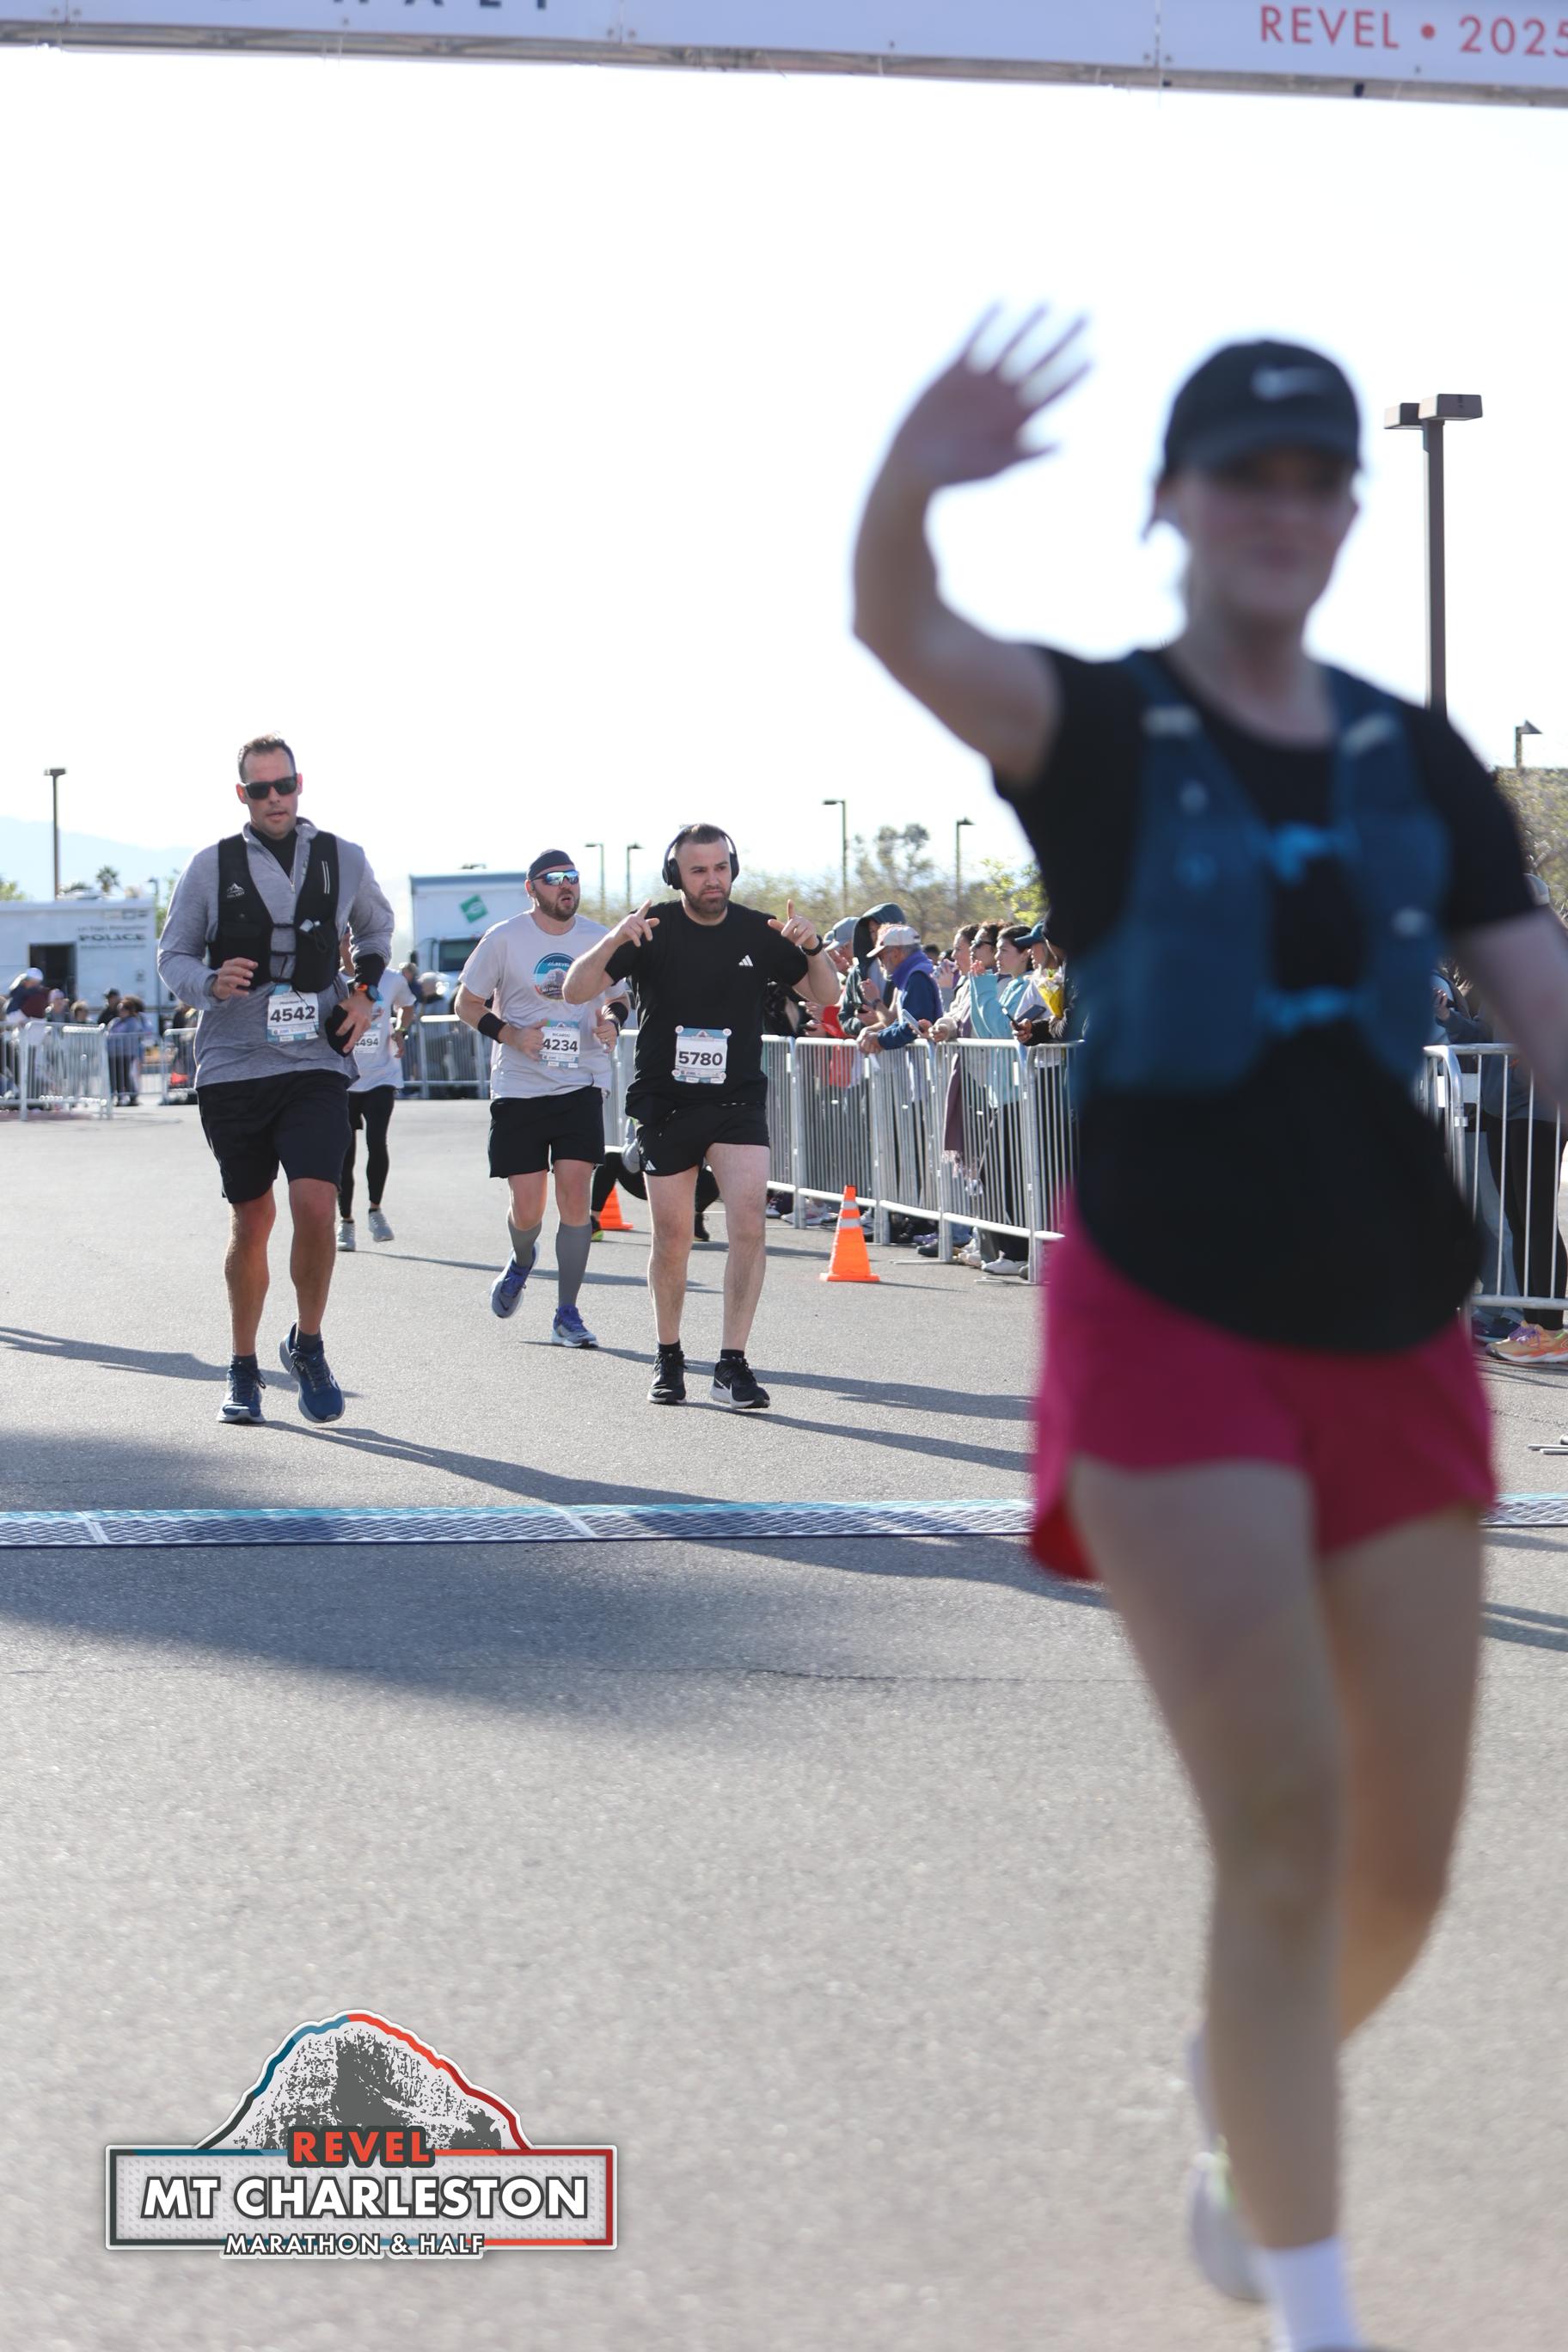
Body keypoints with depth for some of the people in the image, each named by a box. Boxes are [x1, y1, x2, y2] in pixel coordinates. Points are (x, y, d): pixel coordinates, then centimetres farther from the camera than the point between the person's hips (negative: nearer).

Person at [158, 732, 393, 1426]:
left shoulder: (344, 861, 6)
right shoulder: (212, 866, 1)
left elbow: (376, 931, 25)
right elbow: (172, 957, 6)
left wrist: (366, 994, 9)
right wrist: (210, 983, -16)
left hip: (315, 1064, 0)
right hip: (231, 1067, 0)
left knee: (315, 1206, -17)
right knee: (251, 1220, 6)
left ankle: (308, 1344, 6)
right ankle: (243, 1369, 23)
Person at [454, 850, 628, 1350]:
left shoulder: (598, 939, 4)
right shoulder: (504, 939, -3)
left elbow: (616, 996, 19)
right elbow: (467, 1003, 4)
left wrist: (611, 1021, -4)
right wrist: (509, 1035, -13)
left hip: (582, 1083, 1)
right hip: (519, 1085, -1)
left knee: (575, 1191, -11)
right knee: (527, 1208, -1)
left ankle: (567, 1314, -1)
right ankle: (521, 1262, 37)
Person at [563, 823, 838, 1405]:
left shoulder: (758, 932, 0)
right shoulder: (653, 929, -4)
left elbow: (827, 996, 5)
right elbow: (575, 992, -9)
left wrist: (812, 947, -15)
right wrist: (613, 942, -28)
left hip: (737, 1101, 1)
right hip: (664, 1103, 0)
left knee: (749, 1222, -16)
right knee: (672, 1238, 5)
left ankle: (732, 1366, -11)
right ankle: (669, 1358, 26)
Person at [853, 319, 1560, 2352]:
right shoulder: (1092, 731, -4)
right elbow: (901, 630, -24)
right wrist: (912, 486, -46)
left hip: (1395, 1341, 5)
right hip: (1174, 1334, -5)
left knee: (1402, 1860, 11)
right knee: (1285, 1837, -12)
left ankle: (1242, 2109, 42)